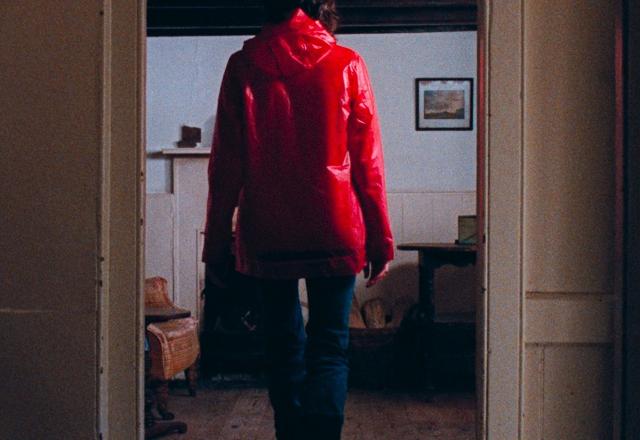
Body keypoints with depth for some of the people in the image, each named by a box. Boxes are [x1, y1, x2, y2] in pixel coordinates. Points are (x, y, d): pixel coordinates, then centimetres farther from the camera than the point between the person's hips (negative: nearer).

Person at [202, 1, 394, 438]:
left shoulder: (244, 65, 1)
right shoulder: (347, 64, -1)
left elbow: (226, 164, 0)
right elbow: (368, 163, -1)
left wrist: (217, 243, 5)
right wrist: (380, 239, 5)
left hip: (267, 234, 1)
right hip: (333, 233, -1)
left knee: (284, 345, 14)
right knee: (329, 349, 3)